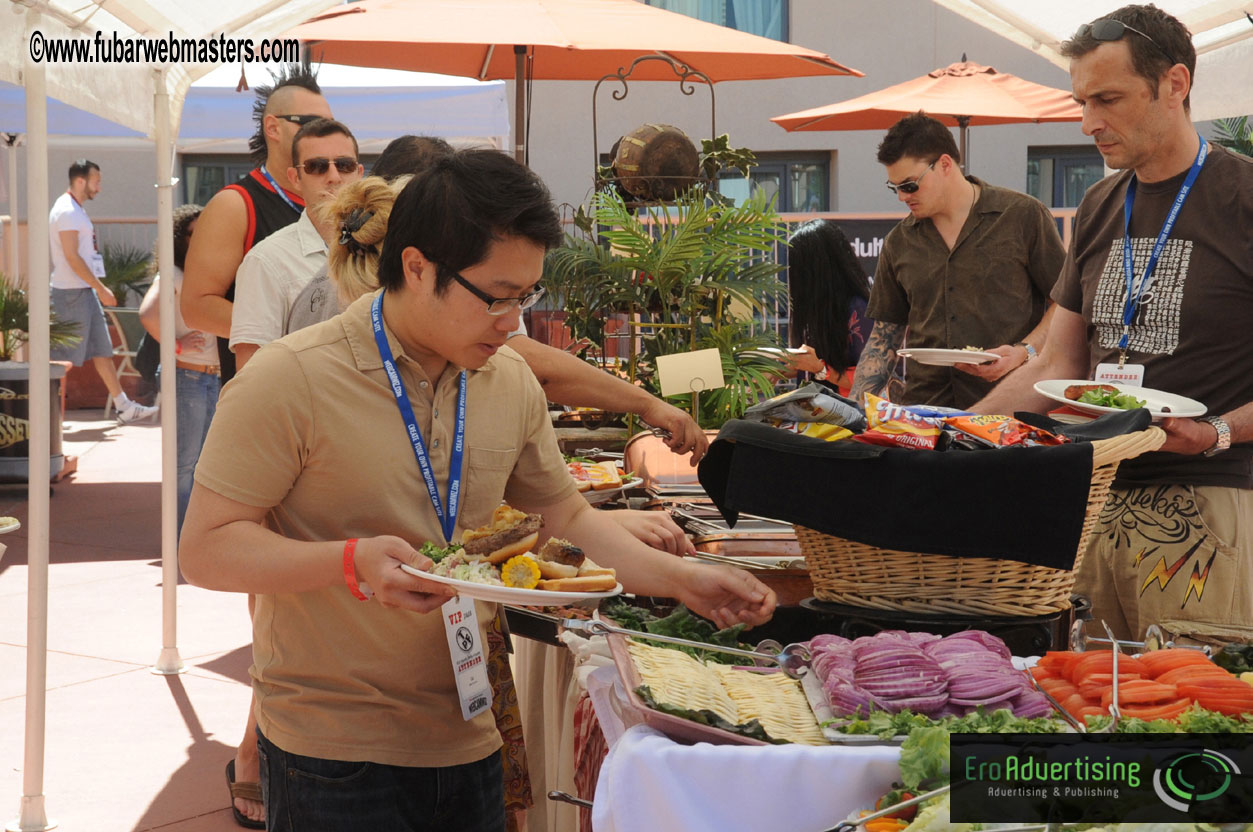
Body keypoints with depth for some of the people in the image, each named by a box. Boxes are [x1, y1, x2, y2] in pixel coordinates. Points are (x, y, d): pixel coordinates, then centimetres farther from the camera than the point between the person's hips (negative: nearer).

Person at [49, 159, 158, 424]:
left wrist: (97, 288, 17)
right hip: (71, 292, -10)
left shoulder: (76, 210, 16)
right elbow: (71, 256, -21)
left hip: (84, 291, 10)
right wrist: (100, 288, -19)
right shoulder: (66, 211, -15)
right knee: (64, 355, -6)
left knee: (102, 349, 9)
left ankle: (124, 407, 11)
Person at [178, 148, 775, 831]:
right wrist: (352, 562, -29)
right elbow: (205, 550, -15)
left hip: (467, 741, 6)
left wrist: (681, 580, 3)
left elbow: (563, 516, 16)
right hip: (333, 749, -5)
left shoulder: (511, 382, 4)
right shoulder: (291, 380, -15)